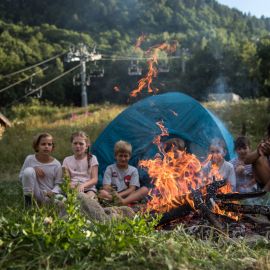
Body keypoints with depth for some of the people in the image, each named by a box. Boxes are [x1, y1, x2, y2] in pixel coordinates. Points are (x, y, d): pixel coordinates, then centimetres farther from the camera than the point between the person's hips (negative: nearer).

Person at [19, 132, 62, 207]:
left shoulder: (56, 164, -3)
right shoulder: (30, 159, -2)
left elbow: (58, 184, -2)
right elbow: (21, 176, 3)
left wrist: (53, 192, -25)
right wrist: (33, 170, -15)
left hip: (48, 196, 0)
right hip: (34, 194, 0)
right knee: (28, 170, -25)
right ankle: (28, 200, -12)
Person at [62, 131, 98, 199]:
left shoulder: (92, 158, 8)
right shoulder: (67, 160, 12)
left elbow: (94, 179, 0)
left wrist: (83, 185, -21)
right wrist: (70, 185, -20)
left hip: (88, 189, 0)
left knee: (90, 195, -36)